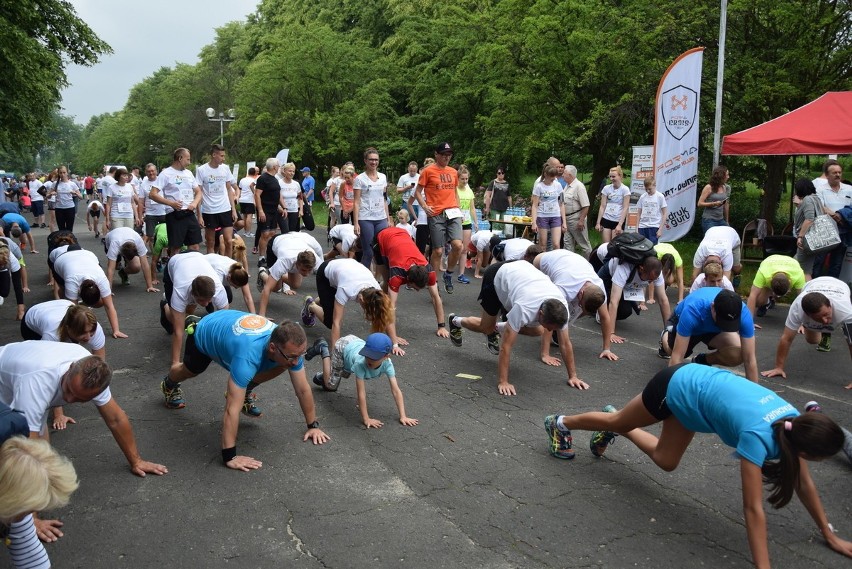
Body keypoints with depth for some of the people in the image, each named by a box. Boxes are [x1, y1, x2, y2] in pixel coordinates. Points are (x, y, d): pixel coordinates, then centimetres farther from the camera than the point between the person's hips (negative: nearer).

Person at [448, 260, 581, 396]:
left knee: (537, 331, -1)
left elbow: (565, 343, -17)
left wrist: (573, 376, -16)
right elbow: (506, 345, -40)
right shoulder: (525, 309, -44)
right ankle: (456, 321, 36)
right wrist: (503, 382, -40)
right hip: (497, 277, -5)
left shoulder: (561, 308, -28)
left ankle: (496, 330, 21)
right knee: (487, 329, 7)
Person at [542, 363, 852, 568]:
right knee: (618, 422, 18)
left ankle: (613, 429, 45)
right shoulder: (759, 435, -37)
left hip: (695, 383, 6)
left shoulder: (794, 421, -17)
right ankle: (560, 424, 44)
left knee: (666, 461, 21)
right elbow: (753, 508, -36)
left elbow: (803, 481, -4)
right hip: (677, 387, -6)